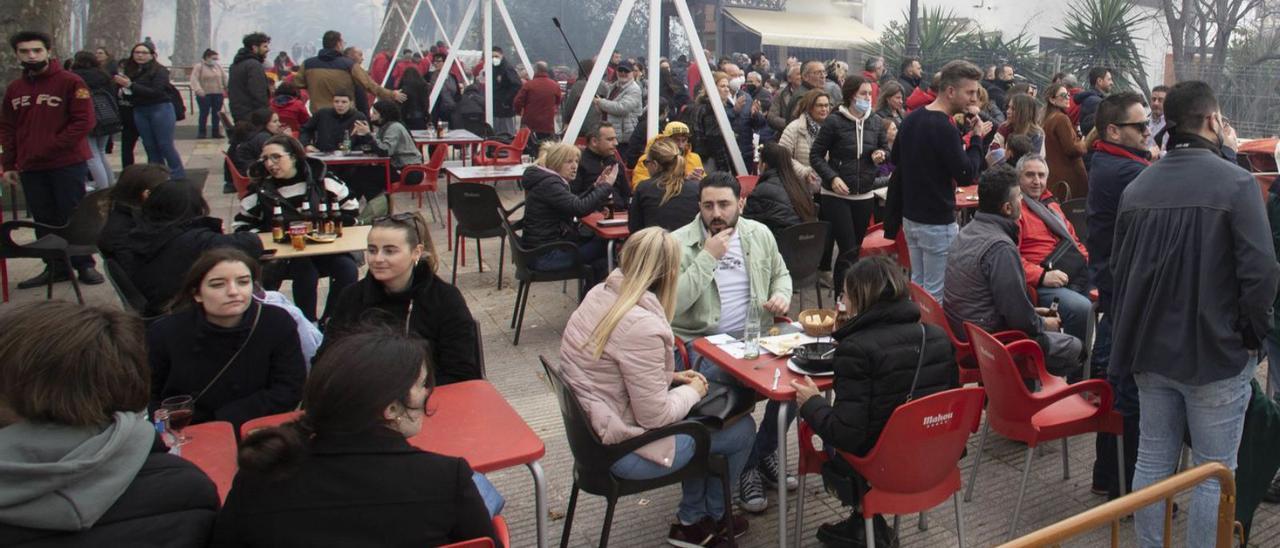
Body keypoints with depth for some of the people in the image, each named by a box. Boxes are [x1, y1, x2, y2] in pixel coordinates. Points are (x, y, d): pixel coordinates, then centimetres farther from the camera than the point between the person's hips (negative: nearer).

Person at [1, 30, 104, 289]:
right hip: (30, 169, 5)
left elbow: (84, 122, -11)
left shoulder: (70, 82, -5)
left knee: (73, 217, 1)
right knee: (44, 221, 8)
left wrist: (50, 147, -14)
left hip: (68, 165, -5)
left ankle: (84, 264, 10)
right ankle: (56, 267, 17)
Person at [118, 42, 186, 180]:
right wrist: (123, 90, -4)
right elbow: (129, 92, 18)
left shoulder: (159, 70, -8)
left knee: (165, 145, -4)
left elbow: (156, 92, -18)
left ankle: (178, 176, 4)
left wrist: (131, 85, -20)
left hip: (160, 109, -6)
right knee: (150, 146, 9)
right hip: (140, 111, 6)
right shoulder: (131, 70, 9)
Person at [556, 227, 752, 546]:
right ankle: (713, 516, 33)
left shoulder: (600, 294, -2)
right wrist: (691, 391, -5)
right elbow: (655, 416, -23)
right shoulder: (642, 327, -29)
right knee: (742, 429, 8)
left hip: (590, 429, 9)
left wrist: (670, 377, 7)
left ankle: (691, 520, 33)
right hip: (622, 451, -9)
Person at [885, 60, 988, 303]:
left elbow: (895, 159, 19)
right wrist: (976, 138, -6)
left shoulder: (911, 118, 5)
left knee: (917, 285, 18)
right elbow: (966, 175, -18)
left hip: (909, 217, 9)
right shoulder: (944, 128, -21)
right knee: (936, 293, 0)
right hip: (937, 223, -9)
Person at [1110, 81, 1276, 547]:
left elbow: (1119, 268, 10)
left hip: (1150, 350, 5)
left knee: (1152, 460, 15)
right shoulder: (1235, 182, -13)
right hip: (1215, 350, -5)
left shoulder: (1137, 187, 4)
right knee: (1214, 474, 7)